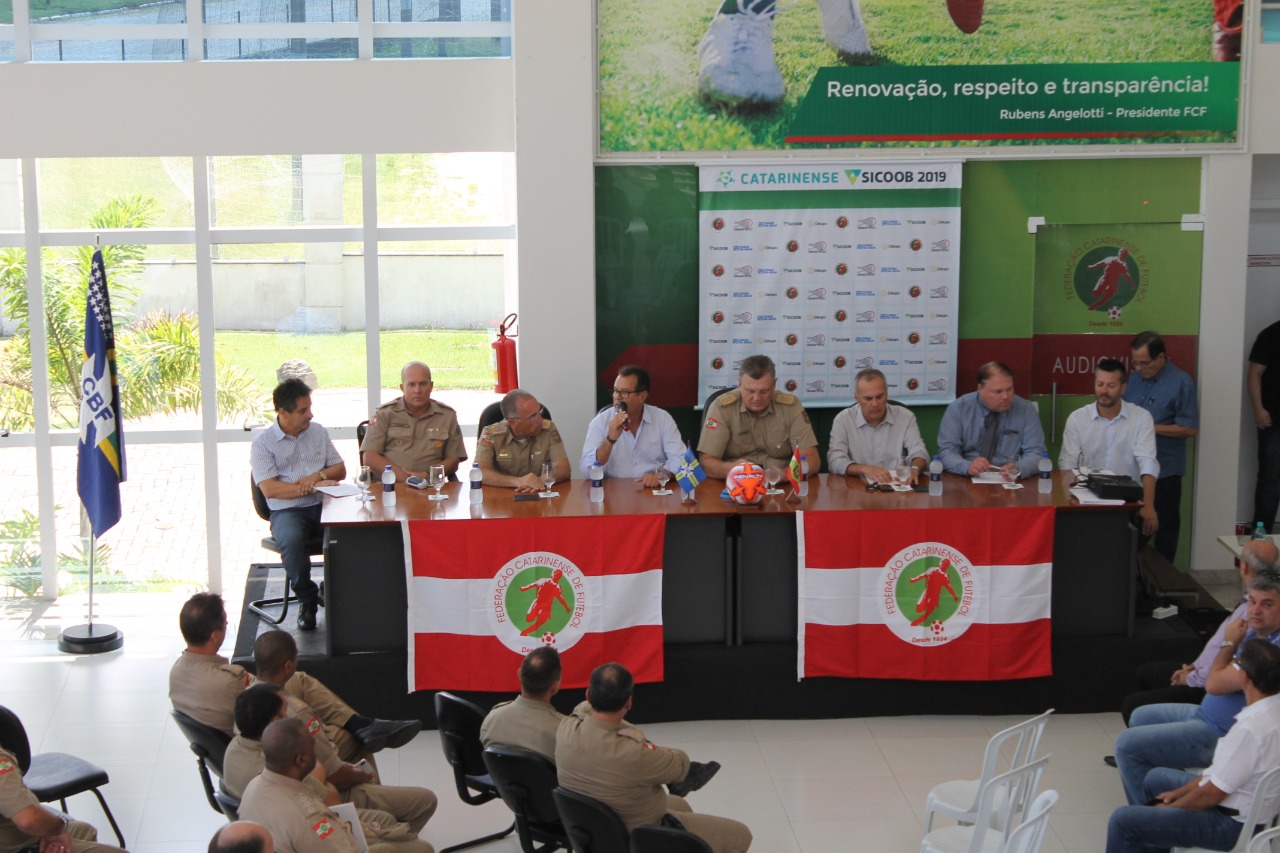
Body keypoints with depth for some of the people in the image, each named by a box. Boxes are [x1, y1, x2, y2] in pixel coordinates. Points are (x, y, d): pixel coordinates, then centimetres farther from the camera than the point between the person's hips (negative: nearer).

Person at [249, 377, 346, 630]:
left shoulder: (318, 432, 16)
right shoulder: (263, 443, 0)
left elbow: (340, 469, 17)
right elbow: (269, 489, -11)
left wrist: (318, 476, -5)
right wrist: (312, 488, -17)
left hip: (322, 505, 4)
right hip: (286, 511, -4)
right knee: (292, 540, -38)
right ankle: (307, 599, -14)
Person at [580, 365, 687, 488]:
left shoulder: (663, 419, 3)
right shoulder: (600, 422, 0)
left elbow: (679, 459, -3)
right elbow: (587, 471, -8)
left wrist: (661, 475, -22)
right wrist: (610, 439, -19)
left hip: (654, 492, 0)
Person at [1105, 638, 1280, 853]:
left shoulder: (1250, 729, -32)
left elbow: (1211, 795, -23)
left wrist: (1170, 807, -5)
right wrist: (1179, 793, 11)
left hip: (1233, 826, -10)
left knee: (1123, 820, -10)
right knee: (1155, 778, 28)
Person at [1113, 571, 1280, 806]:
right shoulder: (1255, 632, 4)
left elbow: (1214, 684, -24)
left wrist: (1230, 643, -12)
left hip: (1220, 735, -11)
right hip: (1206, 713, 11)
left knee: (1126, 744, -12)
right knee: (1140, 716, 27)